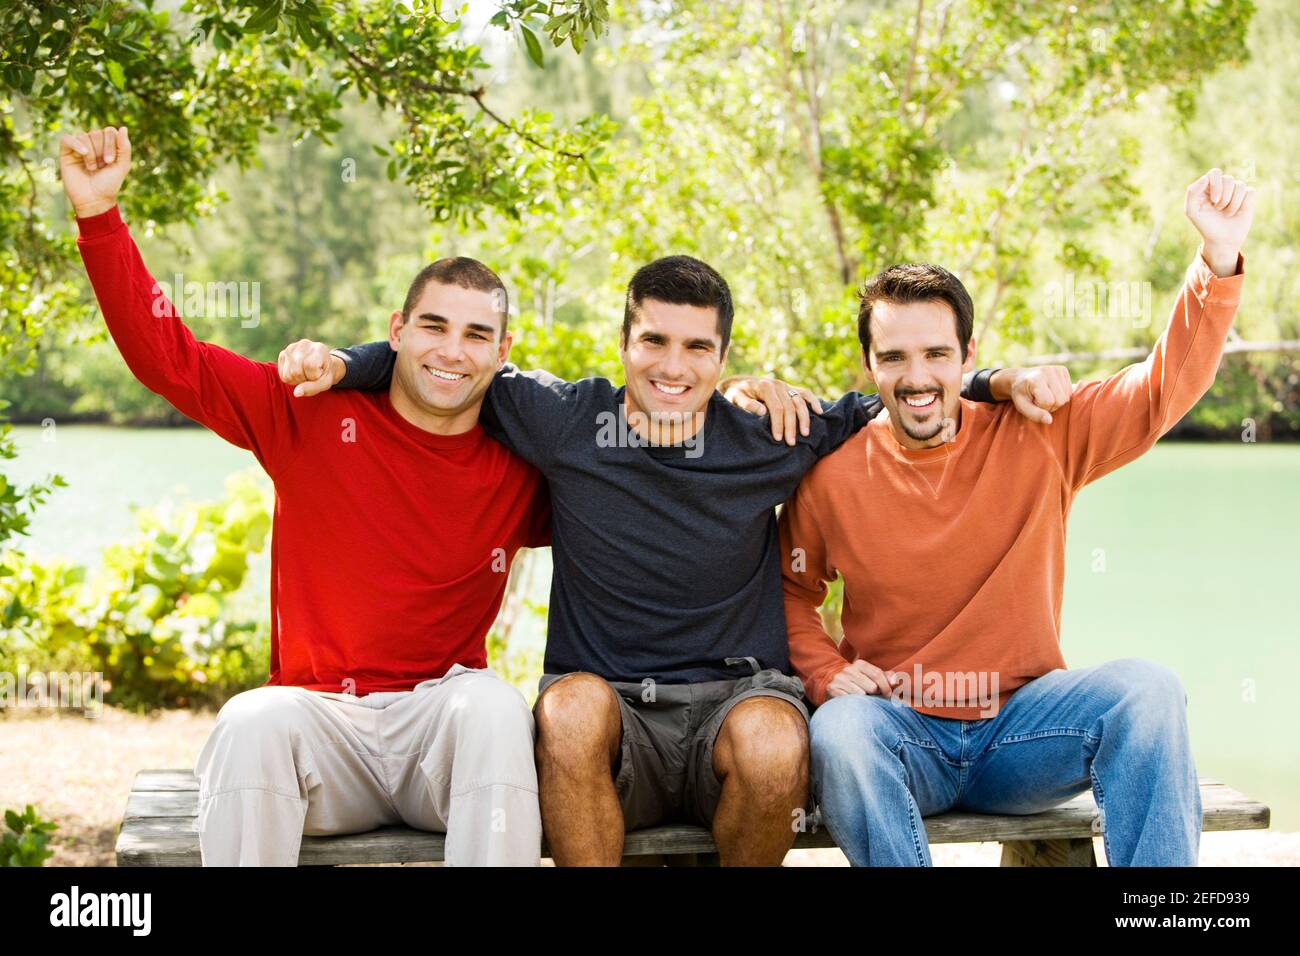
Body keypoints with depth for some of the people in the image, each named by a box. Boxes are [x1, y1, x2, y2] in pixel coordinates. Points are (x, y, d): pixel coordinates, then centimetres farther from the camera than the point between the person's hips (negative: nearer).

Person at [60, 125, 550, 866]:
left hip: (443, 722, 0)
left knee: (494, 703, -33)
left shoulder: (519, 470, 4)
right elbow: (165, 354, 2)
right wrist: (100, 215, -5)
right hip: (321, 716, 0)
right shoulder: (315, 415, 2)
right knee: (254, 721, -33)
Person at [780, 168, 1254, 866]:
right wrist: (827, 674, -6)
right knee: (838, 732, -36)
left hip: (1022, 727, 1)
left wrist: (1218, 260, -17)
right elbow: (791, 592, 12)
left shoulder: (1039, 437, -1)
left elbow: (1167, 387, -5)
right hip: (901, 731, -1)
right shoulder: (832, 474, -1)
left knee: (1147, 690, -27)